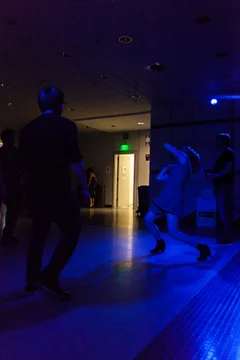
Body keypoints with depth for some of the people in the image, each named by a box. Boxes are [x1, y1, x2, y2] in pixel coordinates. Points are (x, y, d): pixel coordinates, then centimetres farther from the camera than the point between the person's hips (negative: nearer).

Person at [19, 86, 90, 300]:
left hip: (38, 191, 6)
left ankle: (32, 280, 23)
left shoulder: (28, 129, 9)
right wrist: (84, 188, -7)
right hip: (60, 190, -6)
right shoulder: (66, 125, -8)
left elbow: (25, 164, 15)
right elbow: (75, 161, -15)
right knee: (72, 231, 5)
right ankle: (50, 276, -3)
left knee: (39, 234, 16)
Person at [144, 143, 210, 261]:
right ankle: (160, 243, 32)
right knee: (148, 220, 15)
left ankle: (201, 247, -3)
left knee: (173, 233, -15)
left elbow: (167, 146, 6)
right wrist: (169, 167, 28)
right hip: (165, 198, 9)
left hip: (174, 200, -9)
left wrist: (167, 145, 28)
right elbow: (159, 177, 26)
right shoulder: (177, 168, 25)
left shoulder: (184, 159, 3)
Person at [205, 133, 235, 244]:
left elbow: (228, 169, -17)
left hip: (225, 186, -9)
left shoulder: (228, 152, -7)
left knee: (223, 212, -10)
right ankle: (223, 236, 15)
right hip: (221, 186, 9)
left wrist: (214, 176, -16)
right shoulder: (223, 154, 21)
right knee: (221, 212, 10)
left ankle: (227, 237, -4)